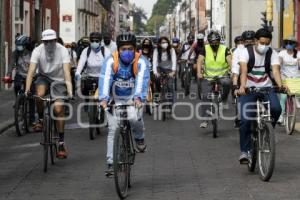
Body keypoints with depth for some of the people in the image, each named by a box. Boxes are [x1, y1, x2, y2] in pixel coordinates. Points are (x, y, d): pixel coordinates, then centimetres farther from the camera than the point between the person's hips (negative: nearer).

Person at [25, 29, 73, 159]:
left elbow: (67, 71, -27)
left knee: (58, 109, -12)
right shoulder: (37, 51, -16)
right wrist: (27, 89, -35)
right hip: (44, 77, 1)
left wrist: (69, 90, -39)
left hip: (58, 80, -1)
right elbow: (31, 71, -23)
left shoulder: (62, 51, -19)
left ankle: (61, 143, -3)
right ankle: (40, 119, -4)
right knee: (39, 94, -32)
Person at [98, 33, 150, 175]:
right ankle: (110, 163, 0)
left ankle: (139, 138, 3)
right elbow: (105, 80, -29)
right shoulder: (111, 61, -16)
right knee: (113, 129, -7)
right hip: (115, 99, 1)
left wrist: (138, 97, -49)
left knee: (134, 118, -29)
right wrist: (103, 99, -45)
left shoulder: (141, 62, -16)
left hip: (133, 98, -1)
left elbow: (142, 80, -31)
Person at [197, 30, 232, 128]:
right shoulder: (205, 49, -3)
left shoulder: (225, 49, -4)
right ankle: (205, 119, -2)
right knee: (205, 97, -9)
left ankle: (224, 100, -6)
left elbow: (230, 61, -15)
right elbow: (199, 61, -12)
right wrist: (199, 73, -28)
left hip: (222, 76, 0)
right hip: (208, 77, 1)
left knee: (227, 83, -33)